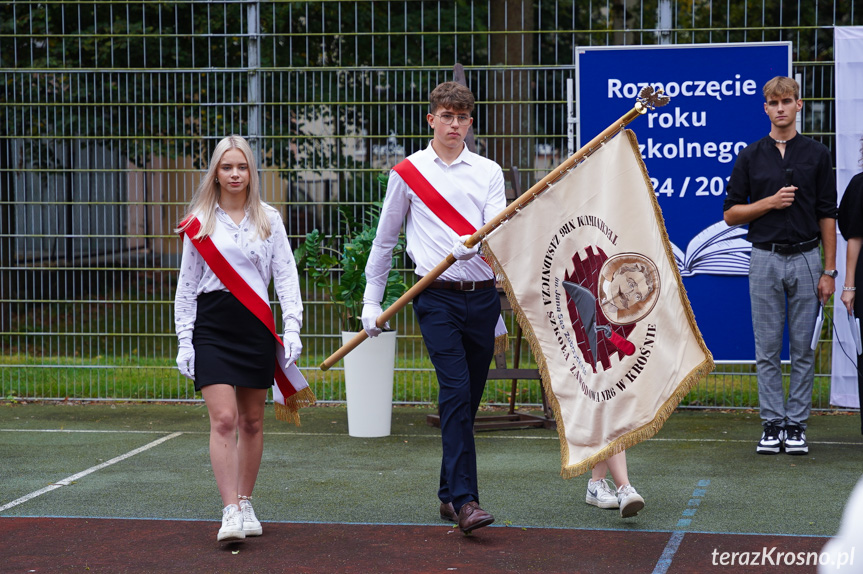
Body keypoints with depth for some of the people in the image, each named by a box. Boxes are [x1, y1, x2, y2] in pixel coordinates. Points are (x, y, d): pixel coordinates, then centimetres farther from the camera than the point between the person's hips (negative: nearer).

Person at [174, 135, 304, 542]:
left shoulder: (268, 219, 8)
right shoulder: (199, 223, 6)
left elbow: (285, 276, 6)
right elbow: (186, 285, 8)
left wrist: (292, 328, -4)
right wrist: (185, 341, 3)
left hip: (256, 325, 2)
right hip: (212, 328, -2)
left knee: (252, 421, 9)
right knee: (223, 419, -12)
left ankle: (246, 502, 23)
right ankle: (230, 511, -14)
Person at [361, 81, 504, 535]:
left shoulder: (488, 172, 10)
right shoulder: (407, 173, 7)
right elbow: (385, 238, 15)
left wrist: (470, 243, -25)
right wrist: (371, 299, 14)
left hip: (482, 296, 3)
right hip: (437, 297, -3)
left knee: (468, 400, 8)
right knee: (455, 391, -16)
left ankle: (449, 494, 21)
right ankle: (465, 499, -21)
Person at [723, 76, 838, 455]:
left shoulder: (817, 155, 3)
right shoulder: (750, 157, 3)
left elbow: (827, 216, 2)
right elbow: (731, 214, 3)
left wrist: (829, 271, -3)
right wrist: (771, 202, -12)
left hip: (805, 258, 0)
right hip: (765, 258, 0)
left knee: (803, 348, 3)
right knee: (767, 349, 3)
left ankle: (796, 425, 10)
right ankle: (772, 424, 9)